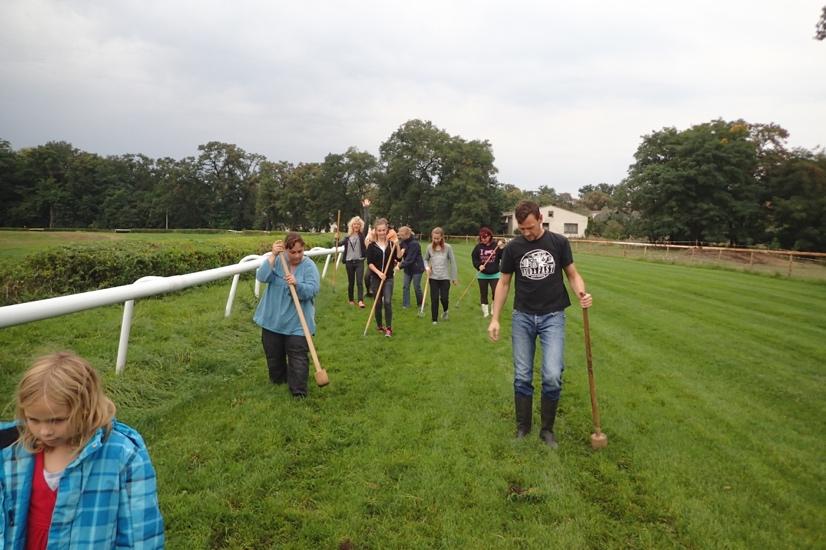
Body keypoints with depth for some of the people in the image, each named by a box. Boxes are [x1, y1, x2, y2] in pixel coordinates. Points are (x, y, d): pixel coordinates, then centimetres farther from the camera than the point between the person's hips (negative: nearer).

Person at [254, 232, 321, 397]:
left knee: (298, 357, -7)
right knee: (273, 355, 17)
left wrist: (296, 284, -37)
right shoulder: (277, 261, -2)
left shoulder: (309, 266, -9)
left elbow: (312, 290, -19)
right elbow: (261, 277, -17)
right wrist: (273, 255, -24)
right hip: (272, 319, 3)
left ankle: (299, 391, 0)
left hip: (297, 322, -3)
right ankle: (277, 380, 39)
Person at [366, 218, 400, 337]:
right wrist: (378, 272, -18)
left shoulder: (391, 244, 1)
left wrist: (397, 245, -15)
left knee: (387, 302, -13)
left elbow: (399, 258, -6)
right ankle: (379, 325, 26)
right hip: (376, 277, 0)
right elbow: (369, 263, -5)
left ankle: (389, 328, -6)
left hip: (389, 278, 0)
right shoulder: (372, 245, -2)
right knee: (378, 303, 8)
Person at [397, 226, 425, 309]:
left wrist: (401, 265, -31)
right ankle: (405, 304, 7)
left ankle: (420, 304, 19)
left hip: (417, 268, -7)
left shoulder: (414, 243, -24)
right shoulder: (403, 242, 0)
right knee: (405, 286, 3)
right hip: (408, 268, 7)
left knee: (417, 287, 1)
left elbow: (410, 259, -27)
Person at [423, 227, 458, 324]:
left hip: (445, 277, -1)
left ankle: (445, 311, 32)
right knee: (434, 299, 1)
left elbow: (453, 262, -2)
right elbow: (425, 259, 16)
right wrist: (427, 267, -4)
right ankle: (434, 319, 13)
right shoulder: (429, 247, 1)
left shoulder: (447, 247, -6)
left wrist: (455, 277, -1)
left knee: (444, 298, -2)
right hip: (433, 277, 2)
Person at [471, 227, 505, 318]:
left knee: (496, 293, -6)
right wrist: (479, 266, -15)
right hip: (482, 275, 1)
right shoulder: (478, 247, -3)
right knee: (483, 293, 7)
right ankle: (485, 311, 20)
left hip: (494, 274, -1)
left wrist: (502, 248, -23)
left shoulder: (496, 246, -7)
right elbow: (474, 258, 0)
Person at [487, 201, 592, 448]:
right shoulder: (513, 248, 0)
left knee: (552, 376, -11)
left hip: (552, 316, -1)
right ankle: (522, 428, 23)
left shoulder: (559, 242, -2)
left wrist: (581, 292, -17)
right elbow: (504, 283, 7)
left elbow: (572, 274, 5)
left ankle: (547, 429, 11)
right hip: (522, 317, 1)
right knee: (522, 377, 5)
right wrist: (494, 319, 2)